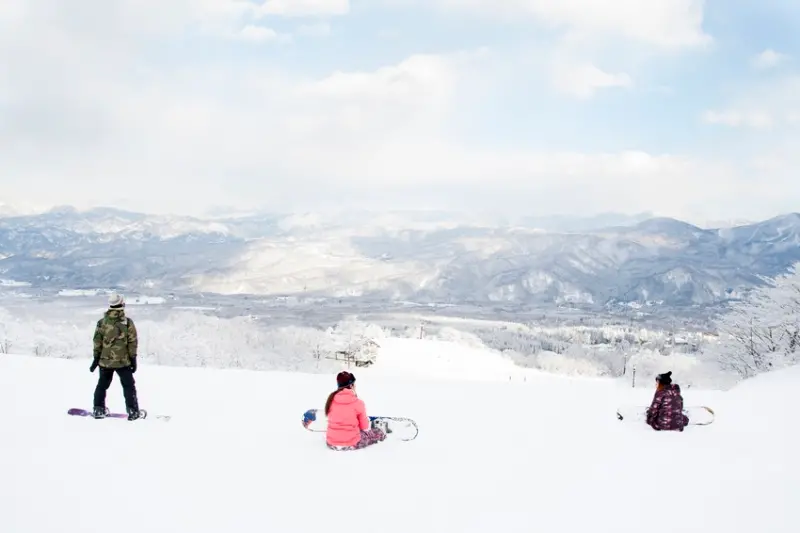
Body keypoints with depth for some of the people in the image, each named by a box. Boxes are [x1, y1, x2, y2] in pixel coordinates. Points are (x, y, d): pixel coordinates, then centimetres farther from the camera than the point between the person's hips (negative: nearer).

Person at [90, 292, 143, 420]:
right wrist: (133, 359, 1)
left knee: (102, 385, 17)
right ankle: (133, 411, 3)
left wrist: (96, 359, 8)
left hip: (105, 360, 2)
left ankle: (98, 409, 19)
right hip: (123, 361, -2)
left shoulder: (101, 322, -3)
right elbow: (133, 343, -6)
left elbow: (97, 342, 0)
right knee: (128, 386, 6)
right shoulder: (128, 323, -9)